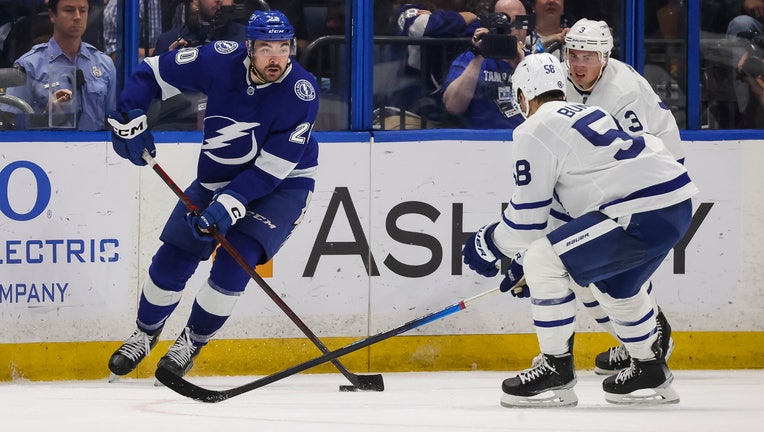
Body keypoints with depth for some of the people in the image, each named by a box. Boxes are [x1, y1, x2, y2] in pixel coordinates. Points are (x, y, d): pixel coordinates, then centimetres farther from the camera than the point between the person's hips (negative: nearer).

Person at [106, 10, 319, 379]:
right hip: (218, 177, 4)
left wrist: (228, 206, -35)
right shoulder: (221, 60, -21)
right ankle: (145, 335, 29)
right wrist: (129, 120, -19)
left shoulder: (301, 93, -27)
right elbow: (152, 72, -8)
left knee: (236, 258, -22)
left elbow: (270, 169, -27)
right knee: (172, 257, 1)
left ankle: (192, 342, 0)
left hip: (282, 183, -3)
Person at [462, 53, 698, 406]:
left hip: (643, 216, -10)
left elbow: (527, 216, -2)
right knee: (612, 282, 32)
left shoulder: (535, 131, -3)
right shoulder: (586, 115, 26)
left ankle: (556, 372, -1)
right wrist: (526, 259, 35)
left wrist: (488, 244, 17)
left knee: (543, 263, -6)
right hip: (677, 205, 10)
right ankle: (650, 372, 38)